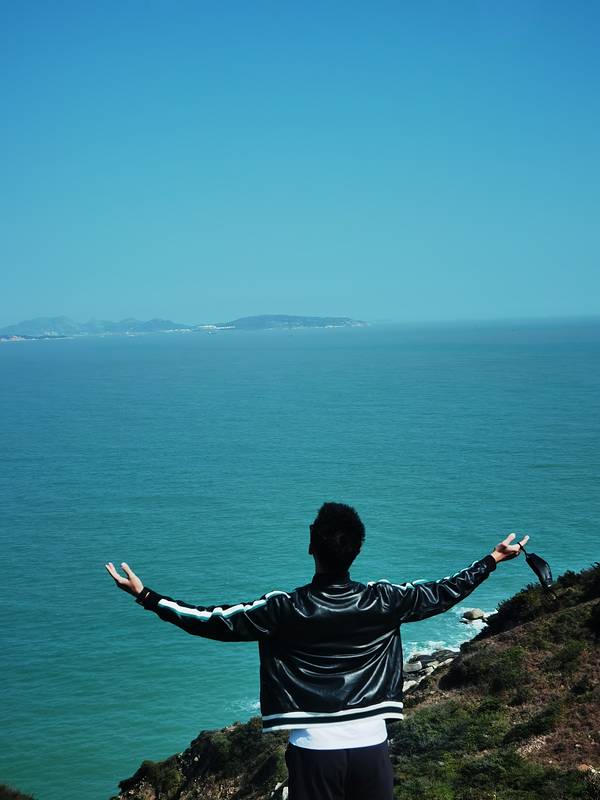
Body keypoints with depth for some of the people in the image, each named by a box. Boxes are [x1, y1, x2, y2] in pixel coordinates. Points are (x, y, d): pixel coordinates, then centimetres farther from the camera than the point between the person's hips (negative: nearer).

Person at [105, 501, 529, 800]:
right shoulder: (383, 601, -5)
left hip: (315, 749, -2)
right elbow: (442, 593, 8)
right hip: (370, 746, 2)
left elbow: (213, 621, -8)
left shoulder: (284, 609, -12)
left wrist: (146, 596, 0)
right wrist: (494, 559, 22)